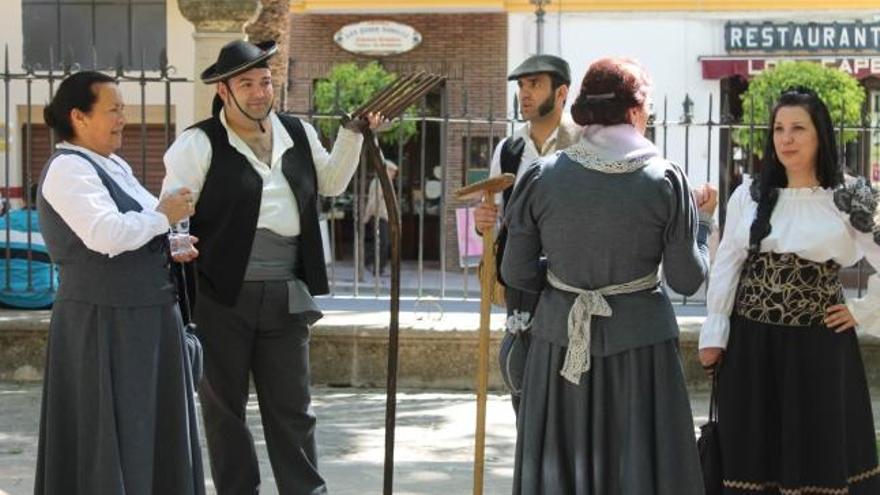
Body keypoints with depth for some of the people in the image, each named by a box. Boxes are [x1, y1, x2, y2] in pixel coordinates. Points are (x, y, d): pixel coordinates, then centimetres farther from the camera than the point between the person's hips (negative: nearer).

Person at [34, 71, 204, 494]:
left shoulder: (115, 166, 15)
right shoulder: (67, 170, -15)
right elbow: (105, 234, -28)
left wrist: (169, 247, 5)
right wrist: (163, 217, -15)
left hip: (143, 319, 10)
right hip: (104, 323, -10)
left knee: (150, 427, 15)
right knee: (108, 434, -3)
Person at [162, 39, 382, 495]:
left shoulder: (299, 134, 11)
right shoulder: (198, 144, -6)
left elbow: (331, 183, 26)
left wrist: (352, 133, 17)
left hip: (286, 297, 4)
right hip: (220, 297, -4)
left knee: (292, 407, 10)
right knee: (224, 406, 8)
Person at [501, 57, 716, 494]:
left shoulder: (541, 177, -4)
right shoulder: (666, 181, -8)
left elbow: (517, 273, -1)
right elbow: (687, 279, -5)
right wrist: (702, 220, 11)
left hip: (560, 347, 2)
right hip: (639, 345, -2)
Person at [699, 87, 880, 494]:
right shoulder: (749, 194, 4)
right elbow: (726, 265, 5)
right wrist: (713, 333, 1)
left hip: (819, 343, -2)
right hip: (751, 340, 2)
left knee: (820, 452, 5)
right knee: (752, 451, 7)